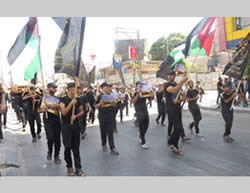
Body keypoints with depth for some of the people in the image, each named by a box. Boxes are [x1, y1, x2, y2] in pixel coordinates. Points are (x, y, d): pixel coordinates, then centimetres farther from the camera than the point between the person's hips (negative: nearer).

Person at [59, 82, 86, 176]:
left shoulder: (78, 99, 6)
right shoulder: (63, 99, -5)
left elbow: (82, 111, 11)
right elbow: (63, 112, -15)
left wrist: (76, 116, -8)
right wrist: (71, 103, -24)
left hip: (76, 125, 3)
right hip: (66, 126, -3)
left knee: (76, 147, 5)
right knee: (67, 147, 1)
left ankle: (78, 168, 10)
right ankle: (69, 167, 19)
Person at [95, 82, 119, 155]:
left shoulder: (110, 95, 9)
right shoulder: (99, 96, -2)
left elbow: (114, 105, 16)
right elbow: (96, 106, 0)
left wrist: (113, 102, -5)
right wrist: (100, 103, -18)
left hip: (110, 116, 3)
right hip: (102, 116, -2)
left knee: (110, 132, 1)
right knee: (103, 132, 9)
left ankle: (112, 148, 2)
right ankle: (104, 145, 29)